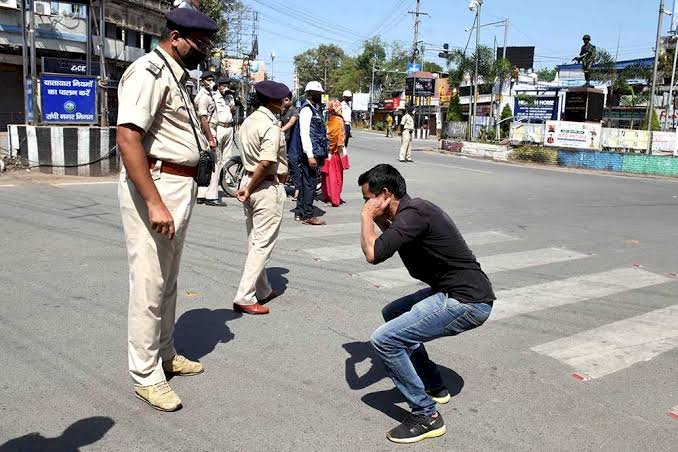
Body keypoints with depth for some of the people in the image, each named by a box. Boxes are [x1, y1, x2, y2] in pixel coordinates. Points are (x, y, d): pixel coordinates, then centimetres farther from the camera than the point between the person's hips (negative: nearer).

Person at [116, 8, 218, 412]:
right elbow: (128, 138, -23)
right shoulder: (149, 71, -13)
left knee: (168, 281, 19)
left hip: (181, 187, 10)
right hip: (154, 185, -10)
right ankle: (146, 376, 11)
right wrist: (154, 202, -28)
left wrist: (200, 137, 12)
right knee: (149, 285, -2)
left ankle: (166, 355, 33)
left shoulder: (177, 77, 17)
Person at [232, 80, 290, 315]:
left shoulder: (249, 121, 10)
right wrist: (249, 188, -16)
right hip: (268, 188, -9)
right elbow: (266, 163, -25)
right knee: (263, 244, -3)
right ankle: (245, 298, -2)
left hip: (249, 181, 9)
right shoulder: (271, 126, -16)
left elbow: (249, 155, 9)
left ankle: (263, 290, 27)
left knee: (255, 241, 15)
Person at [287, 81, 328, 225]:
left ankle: (299, 213, 22)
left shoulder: (316, 109, 17)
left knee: (306, 182, 14)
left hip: (316, 153, 10)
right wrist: (310, 156, -23)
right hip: (311, 153, -10)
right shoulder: (306, 109, -12)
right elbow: (304, 133, -19)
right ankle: (308, 216, 1)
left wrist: (322, 153, 18)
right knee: (310, 183, -5)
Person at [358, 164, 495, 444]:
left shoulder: (413, 214, -18)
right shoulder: (413, 209, 13)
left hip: (467, 301, -11)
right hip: (456, 292, 11)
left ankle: (426, 416, -2)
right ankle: (434, 386, 31)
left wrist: (367, 216, -11)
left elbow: (373, 254, -28)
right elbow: (391, 241, 31)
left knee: (384, 339, -14)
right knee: (392, 314, 25)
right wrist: (379, 220, 14)